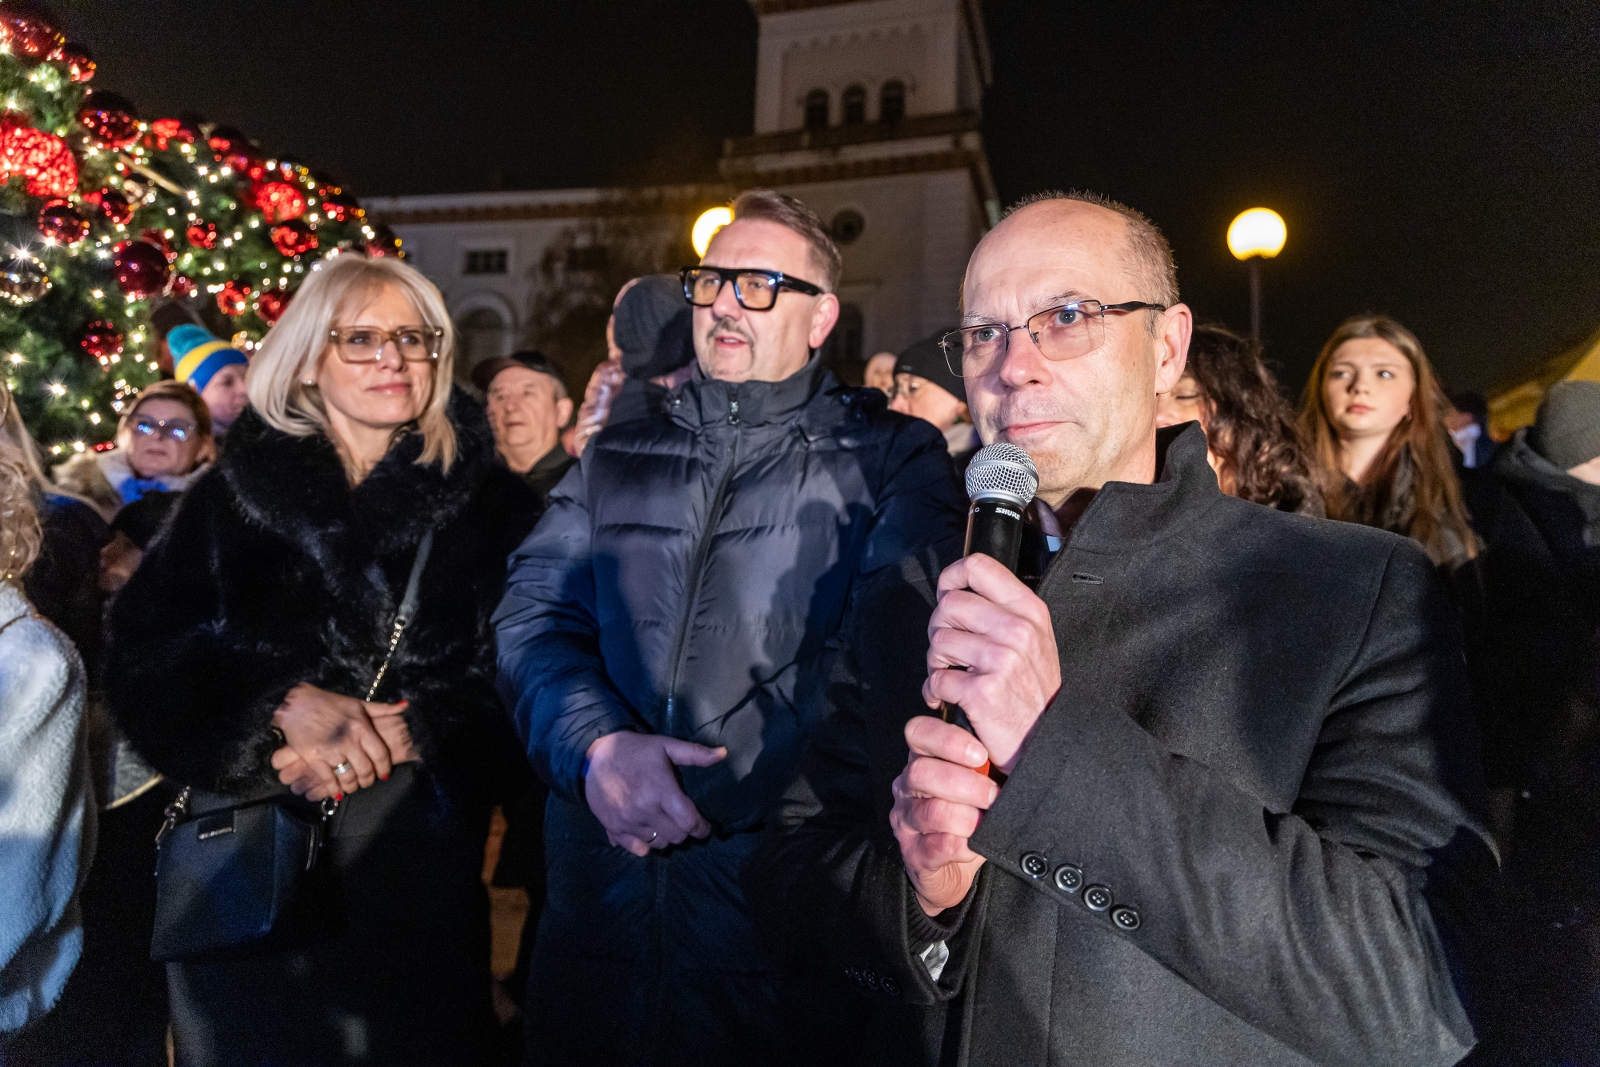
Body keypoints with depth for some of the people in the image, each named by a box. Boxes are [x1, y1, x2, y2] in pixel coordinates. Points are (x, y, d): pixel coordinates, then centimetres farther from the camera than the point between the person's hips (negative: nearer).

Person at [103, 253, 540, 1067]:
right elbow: (143, 648, -2)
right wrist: (285, 703, -17)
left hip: (417, 856, -1)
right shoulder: (236, 491, 6)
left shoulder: (492, 504, 0)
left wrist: (393, 738, -17)